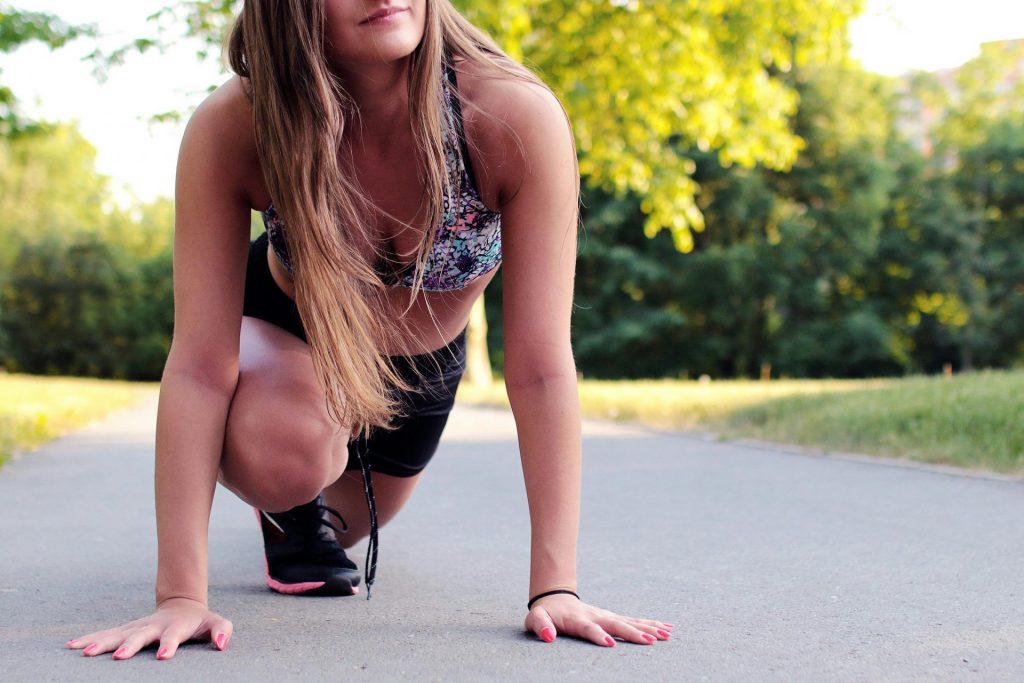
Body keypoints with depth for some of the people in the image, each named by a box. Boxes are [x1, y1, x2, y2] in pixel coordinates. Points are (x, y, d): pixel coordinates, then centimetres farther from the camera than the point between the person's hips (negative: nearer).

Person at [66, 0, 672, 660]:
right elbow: (201, 366, -36)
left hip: (424, 361, 2)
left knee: (339, 524, 24)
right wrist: (180, 596, -40)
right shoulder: (231, 128, -37)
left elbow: (541, 370, -36)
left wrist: (555, 586, -38)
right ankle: (289, 507, 3)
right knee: (286, 455, -36)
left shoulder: (517, 117, -38)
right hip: (280, 333, -2)